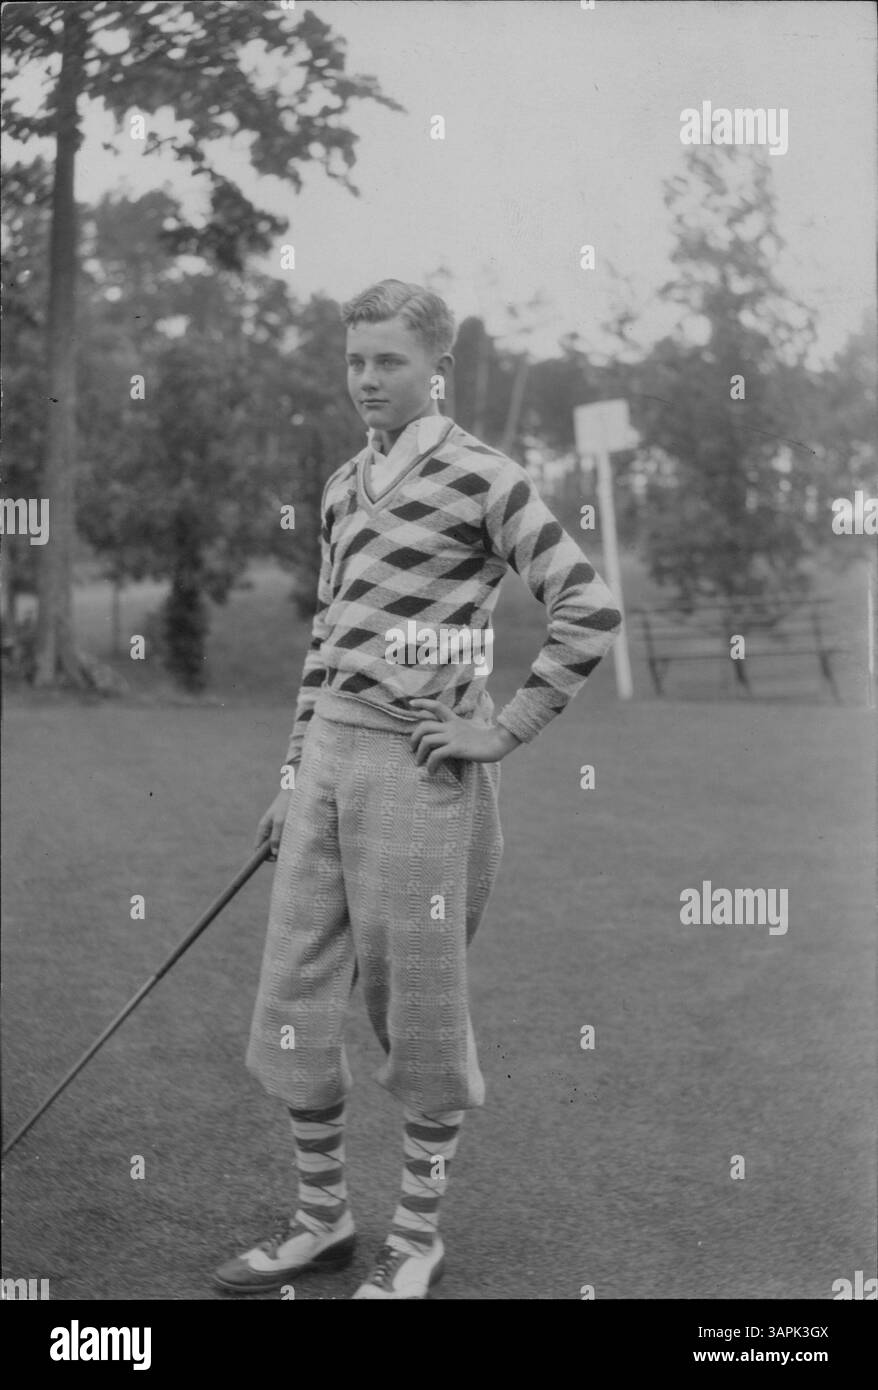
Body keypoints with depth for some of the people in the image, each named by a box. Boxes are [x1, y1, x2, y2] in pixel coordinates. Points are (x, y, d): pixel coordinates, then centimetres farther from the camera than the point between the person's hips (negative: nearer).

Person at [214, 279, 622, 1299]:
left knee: (419, 1011, 4)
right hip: (327, 757, 7)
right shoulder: (342, 488, 14)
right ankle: (321, 1219, 26)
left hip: (416, 768, -7)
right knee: (294, 997, 10)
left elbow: (589, 610, -11)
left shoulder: (480, 478, -7)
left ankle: (418, 1237, 20)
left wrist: (504, 730, -12)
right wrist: (295, 772, 17)